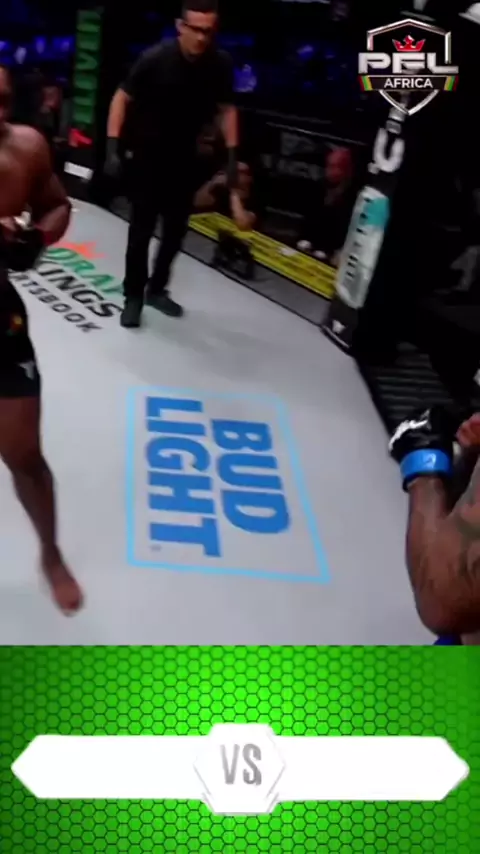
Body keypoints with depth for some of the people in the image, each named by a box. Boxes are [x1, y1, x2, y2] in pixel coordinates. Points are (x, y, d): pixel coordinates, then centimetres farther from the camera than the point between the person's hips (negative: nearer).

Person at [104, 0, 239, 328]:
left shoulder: (221, 64, -12)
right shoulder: (156, 58, -22)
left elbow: (227, 109, 2)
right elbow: (122, 98, -13)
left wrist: (232, 157, -1)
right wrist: (113, 148, -18)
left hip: (184, 158, 4)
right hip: (148, 156, -4)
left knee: (177, 230, 12)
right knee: (141, 230, -2)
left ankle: (157, 288, 30)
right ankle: (133, 296, 12)